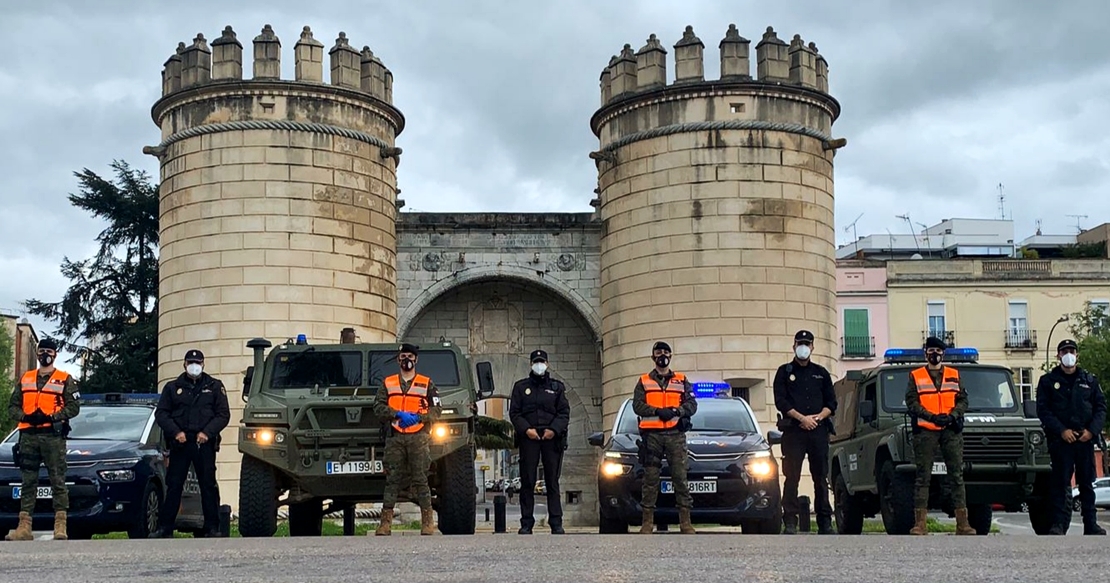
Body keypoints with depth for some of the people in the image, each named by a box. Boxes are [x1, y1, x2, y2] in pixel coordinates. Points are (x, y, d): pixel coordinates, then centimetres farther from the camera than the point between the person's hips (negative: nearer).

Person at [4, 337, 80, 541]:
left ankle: (60, 527, -7)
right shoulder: (25, 379, 19)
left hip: (53, 436, -4)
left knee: (58, 481, -6)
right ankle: (24, 527, 3)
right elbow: (12, 406, 14)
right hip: (28, 436, 4)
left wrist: (51, 417, -16)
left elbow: (74, 407, -2)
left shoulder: (65, 380, 8)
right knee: (28, 482, 3)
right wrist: (25, 416, -7)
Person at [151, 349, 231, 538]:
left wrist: (207, 432, -9)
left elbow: (223, 414, 6)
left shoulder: (214, 386, 12)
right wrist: (175, 432, -7)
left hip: (204, 443, 0)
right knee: (173, 485, -1)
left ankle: (212, 528, 2)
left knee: (208, 485, -1)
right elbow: (160, 414, 8)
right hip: (179, 443, 1)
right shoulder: (172, 387, 13)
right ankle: (165, 528, 1)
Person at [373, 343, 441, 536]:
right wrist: (398, 414, -11)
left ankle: (427, 522, -1)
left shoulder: (427, 384, 12)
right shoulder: (388, 383, 16)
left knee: (420, 480, -4)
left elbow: (435, 411, 6)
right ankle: (385, 523, -2)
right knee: (392, 480, -1)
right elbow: (378, 407, 5)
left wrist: (418, 417, -11)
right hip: (395, 438, 1)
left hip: (418, 438, -1)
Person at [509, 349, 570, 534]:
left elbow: (564, 413, 8)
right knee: (527, 482, -2)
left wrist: (554, 429, -9)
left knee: (552, 481, 0)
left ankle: (556, 523, 1)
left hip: (552, 438, 0)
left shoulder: (557, 387, 15)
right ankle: (526, 523, 1)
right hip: (528, 438, 0)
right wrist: (526, 429, -9)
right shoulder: (521, 386, 13)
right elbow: (514, 413, 7)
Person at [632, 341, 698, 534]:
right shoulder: (643, 382, 15)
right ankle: (647, 521, 0)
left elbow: (692, 405, 8)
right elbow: (637, 405, 3)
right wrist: (657, 411, -13)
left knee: (680, 477, -5)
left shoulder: (682, 381, 17)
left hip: (676, 434, 0)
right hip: (651, 435, 0)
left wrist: (676, 411, -11)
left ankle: (685, 522, -5)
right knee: (650, 478, -2)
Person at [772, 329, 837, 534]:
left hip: (819, 430, 3)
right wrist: (801, 418, -10)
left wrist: (818, 417, -5)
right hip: (793, 431, -2)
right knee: (792, 477, -7)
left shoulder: (821, 373, 18)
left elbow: (831, 402, 14)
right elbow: (780, 401, 1)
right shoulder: (784, 372, 11)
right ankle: (790, 523, -7)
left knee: (821, 477, 4)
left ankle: (825, 523, 8)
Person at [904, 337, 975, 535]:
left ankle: (963, 523, 0)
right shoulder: (916, 376, 10)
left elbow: (963, 400, 11)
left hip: (951, 430, 2)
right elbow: (912, 403, 1)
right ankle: (920, 523, -4)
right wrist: (932, 417, -12)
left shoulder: (954, 375, 16)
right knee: (923, 476, -4)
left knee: (957, 476, 0)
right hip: (925, 431, -2)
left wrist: (953, 415, -9)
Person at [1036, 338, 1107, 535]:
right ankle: (1059, 523, -5)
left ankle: (1091, 524, 10)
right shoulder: (1048, 381, 6)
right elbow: (1043, 410, -1)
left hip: (1085, 439, 2)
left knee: (1087, 483, 6)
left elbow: (1101, 407, 10)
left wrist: (1091, 430, -6)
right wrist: (1062, 430, -12)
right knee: (1060, 482, -5)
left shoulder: (1089, 380, 13)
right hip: (1060, 440, -2)